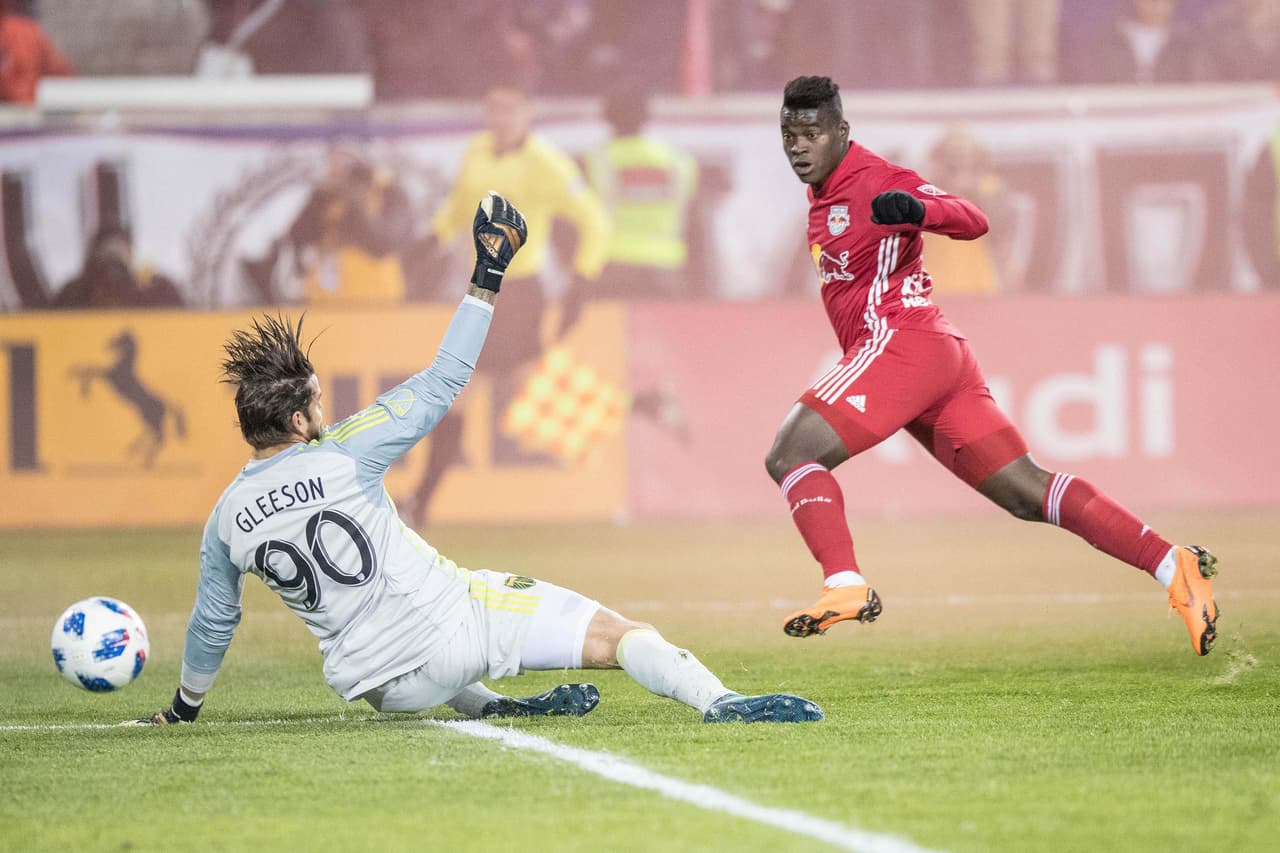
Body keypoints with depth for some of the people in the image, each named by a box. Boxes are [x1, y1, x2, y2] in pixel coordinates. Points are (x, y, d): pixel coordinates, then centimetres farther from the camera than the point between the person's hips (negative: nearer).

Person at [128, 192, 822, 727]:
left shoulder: (225, 521, 3)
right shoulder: (339, 456, -9)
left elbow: (211, 625, 16)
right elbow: (441, 385, -3)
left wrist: (184, 707, 33)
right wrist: (487, 281, 4)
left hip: (380, 686, 5)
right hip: (452, 625, -5)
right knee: (617, 633, -5)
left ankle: (485, 706, 22)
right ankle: (719, 702, -26)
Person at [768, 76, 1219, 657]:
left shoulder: (874, 180, -6)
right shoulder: (825, 195, 22)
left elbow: (974, 222, -21)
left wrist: (916, 210, -37)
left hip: (901, 341, -10)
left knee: (789, 456, -16)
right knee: (1028, 495, 4)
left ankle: (845, 586, -30)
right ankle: (1172, 566, -2)